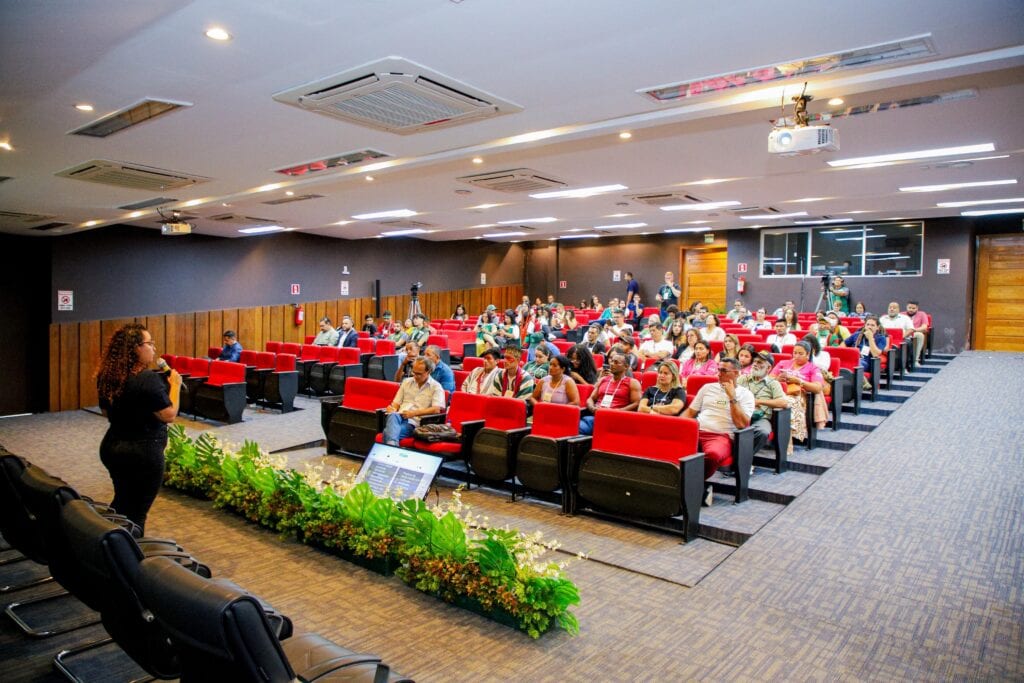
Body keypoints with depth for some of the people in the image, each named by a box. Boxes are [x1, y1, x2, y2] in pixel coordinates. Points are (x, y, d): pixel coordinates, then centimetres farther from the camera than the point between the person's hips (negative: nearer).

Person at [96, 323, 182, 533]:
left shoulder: (107, 378, 2)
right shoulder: (147, 379, -23)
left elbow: (106, 412, 15)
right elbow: (169, 415, -20)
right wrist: (175, 385, -9)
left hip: (112, 447, 8)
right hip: (143, 453, -8)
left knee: (121, 503, 26)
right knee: (136, 512, 6)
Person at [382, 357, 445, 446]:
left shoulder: (436, 387, 6)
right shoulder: (406, 382, 23)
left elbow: (436, 409, -8)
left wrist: (414, 413, -17)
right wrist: (393, 409, -3)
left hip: (414, 422, -3)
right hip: (399, 417, 3)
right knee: (393, 415, -40)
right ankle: (392, 445, -62)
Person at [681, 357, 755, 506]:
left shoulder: (745, 394, 9)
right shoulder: (708, 387, 21)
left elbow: (742, 424, -4)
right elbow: (690, 411, 22)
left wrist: (732, 397, -6)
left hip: (722, 436, -3)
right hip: (697, 432, 3)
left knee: (713, 454, -41)